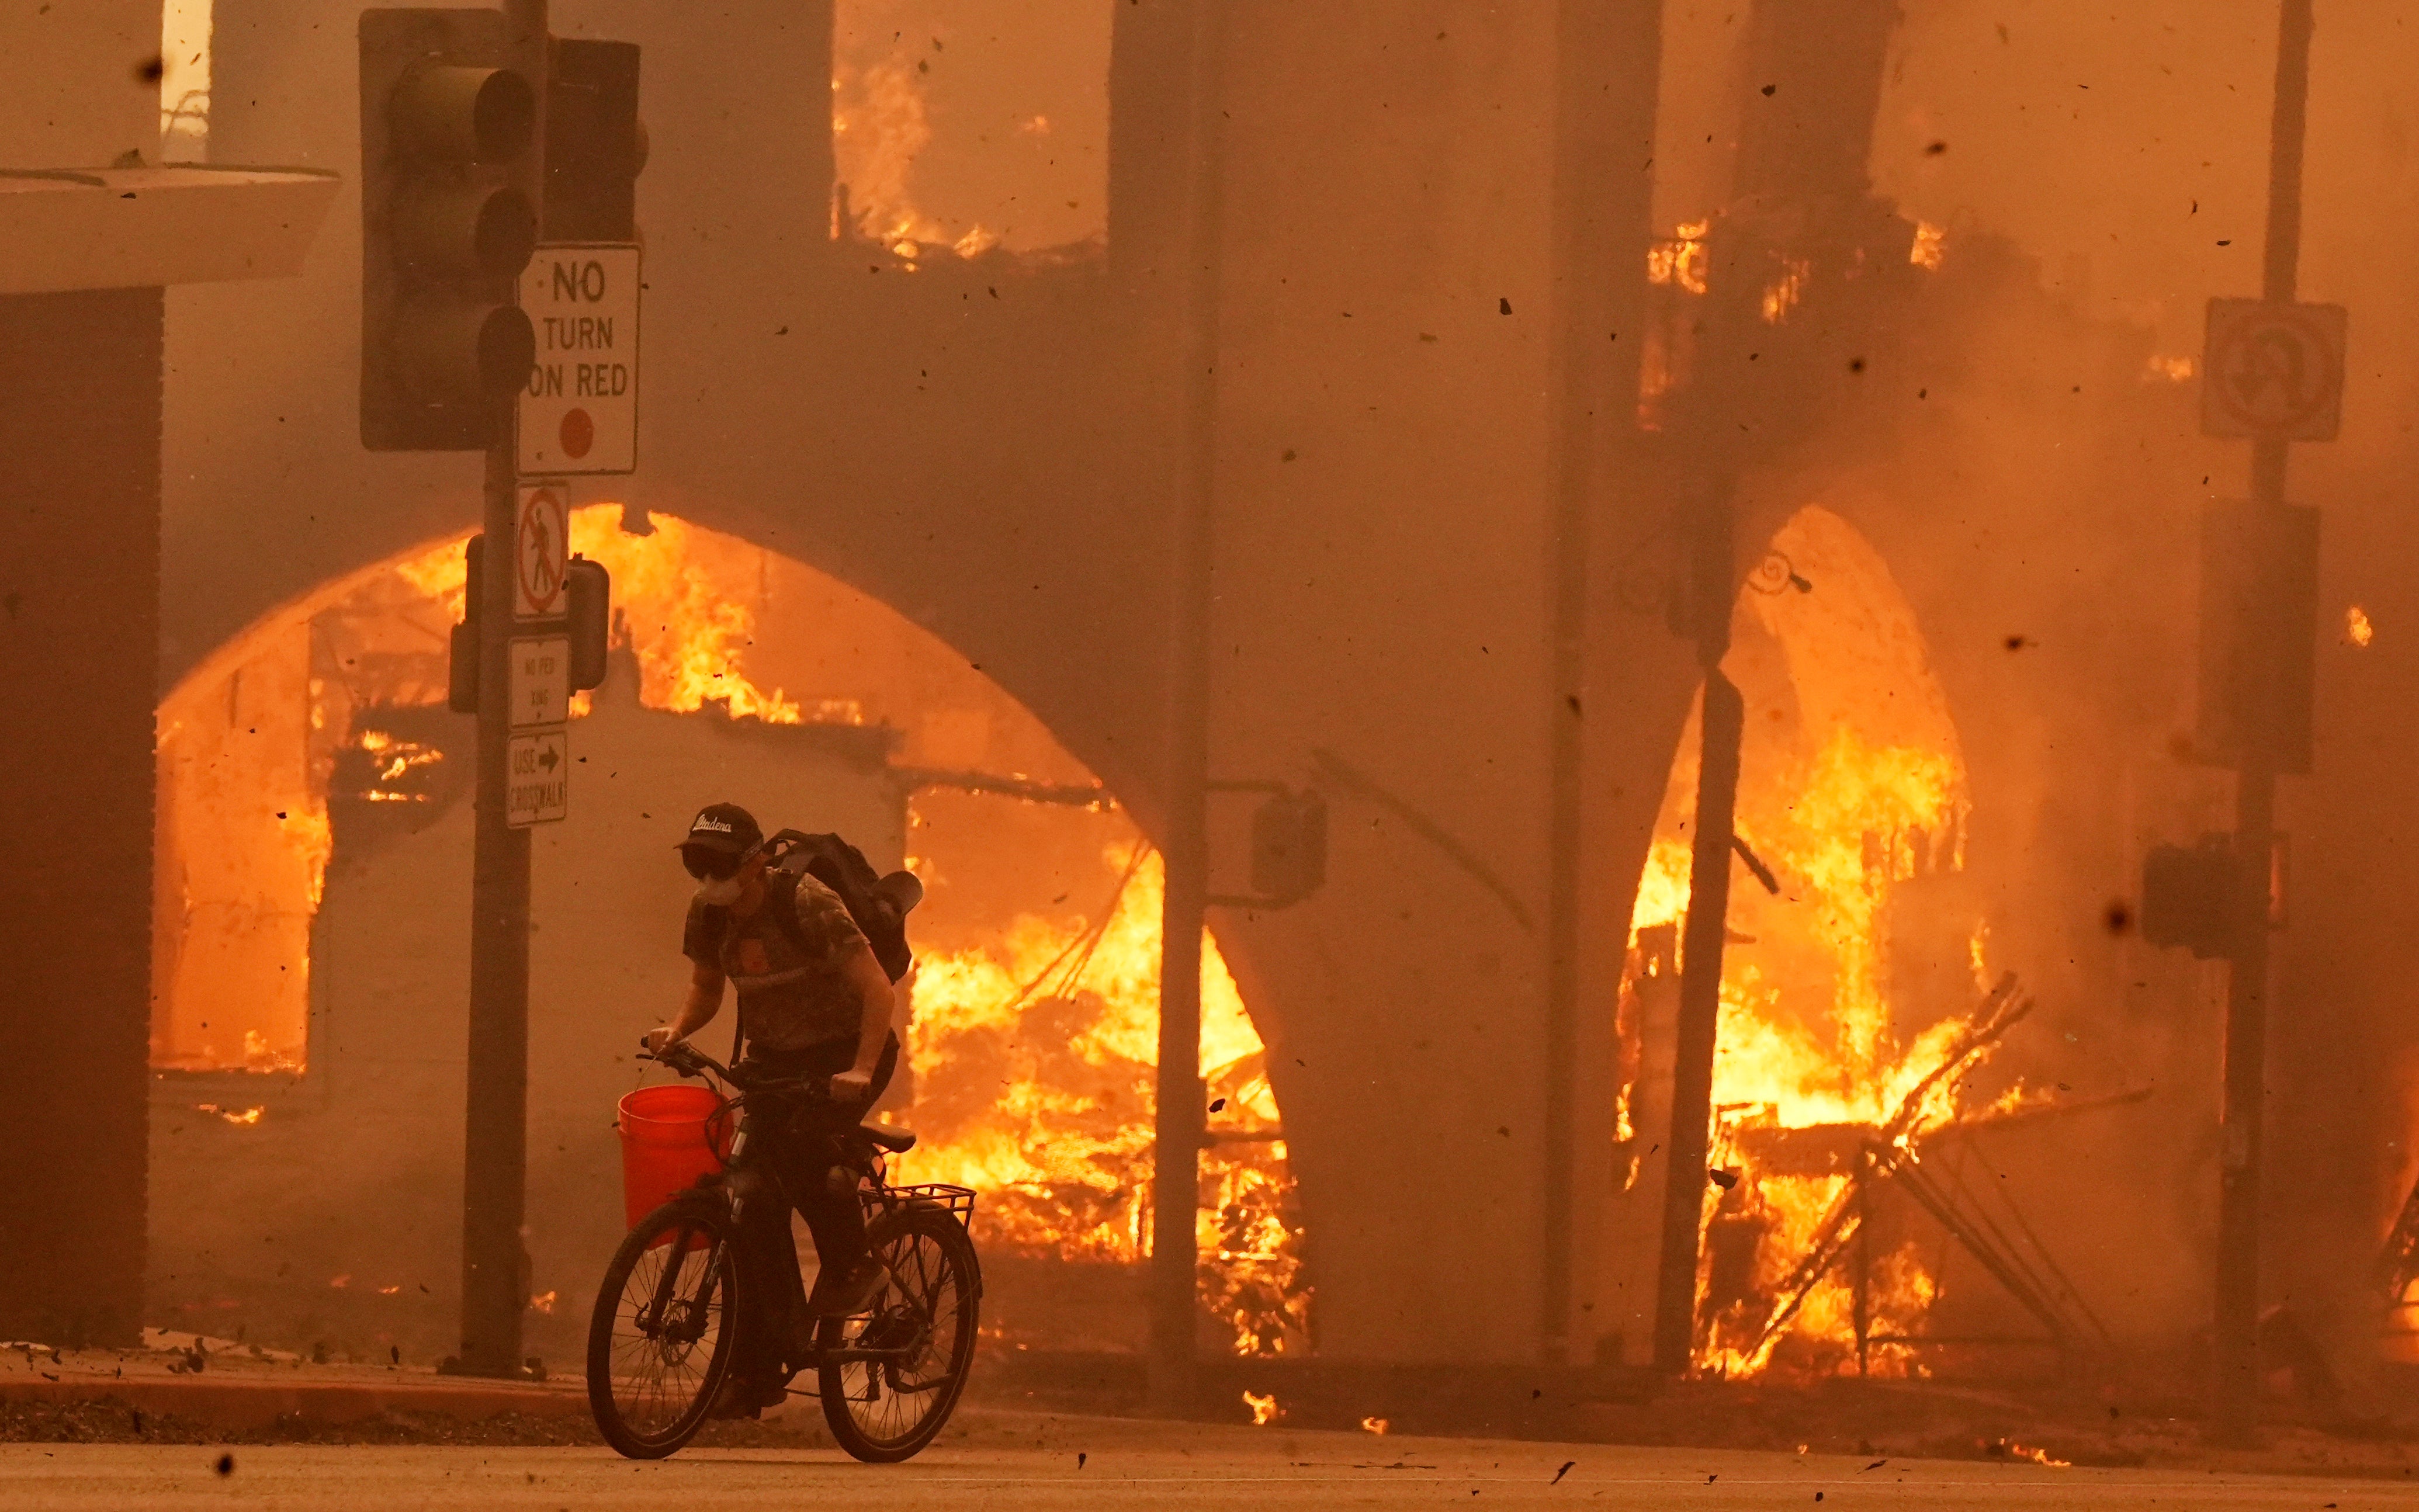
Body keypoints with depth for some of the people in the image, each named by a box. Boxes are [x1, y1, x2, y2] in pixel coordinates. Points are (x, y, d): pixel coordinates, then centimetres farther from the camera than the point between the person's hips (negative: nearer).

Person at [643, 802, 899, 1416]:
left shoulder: (807, 903, -22)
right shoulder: (708, 914, -5)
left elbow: (874, 985, -24)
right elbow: (705, 987, 10)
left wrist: (861, 1069, -35)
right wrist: (676, 1031, -11)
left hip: (845, 1051, -6)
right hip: (773, 1058, 6)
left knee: (801, 1140, -34)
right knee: (756, 1209, -6)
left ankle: (853, 1267, -11)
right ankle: (760, 1367, -2)